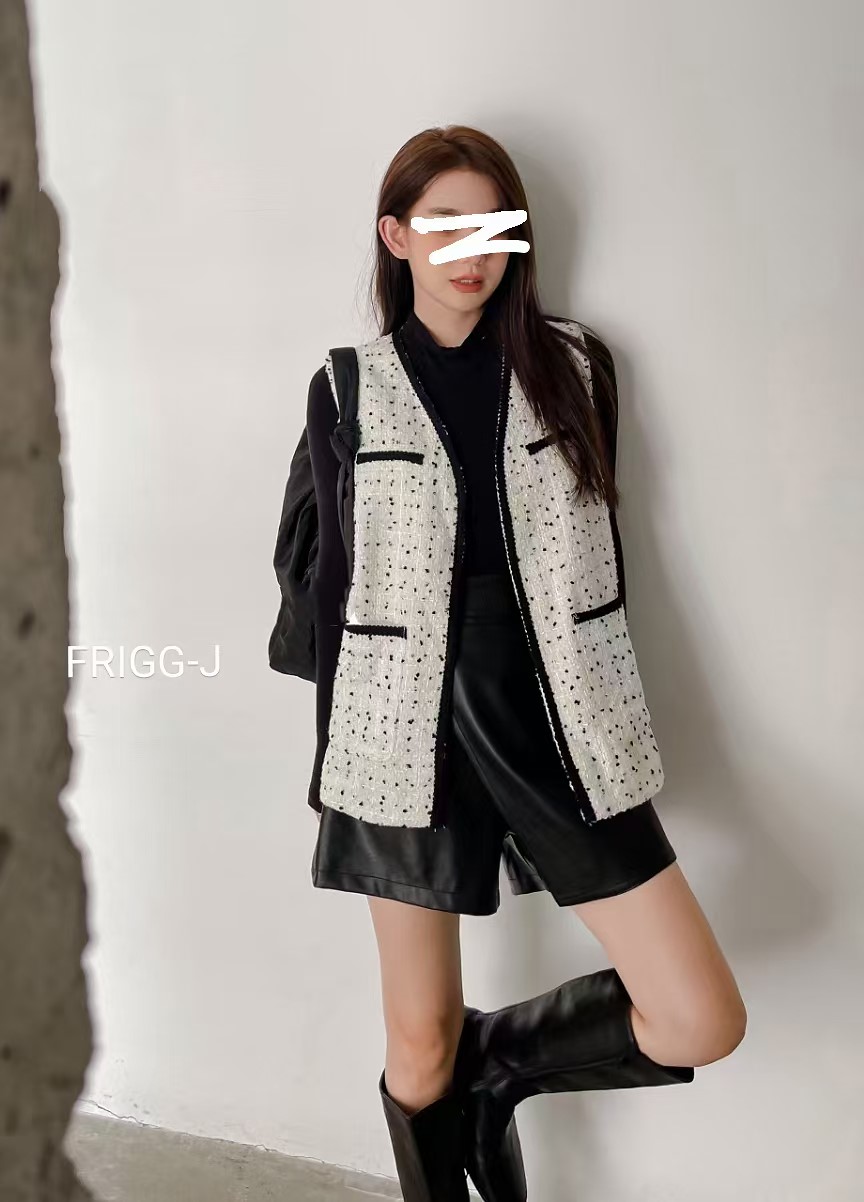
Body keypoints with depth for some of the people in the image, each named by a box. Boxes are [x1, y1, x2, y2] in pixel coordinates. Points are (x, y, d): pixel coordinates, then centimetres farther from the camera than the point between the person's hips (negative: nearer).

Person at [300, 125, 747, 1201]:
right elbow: (336, 577, 5)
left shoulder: (573, 364, 3)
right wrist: (331, 763, 7)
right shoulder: (346, 388, 1)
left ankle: (501, 1058, 24)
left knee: (703, 1025, -2)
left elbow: (599, 546, 9)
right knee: (421, 1049, 8)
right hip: (410, 734, -1)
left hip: (554, 722, 2)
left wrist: (601, 722, 10)